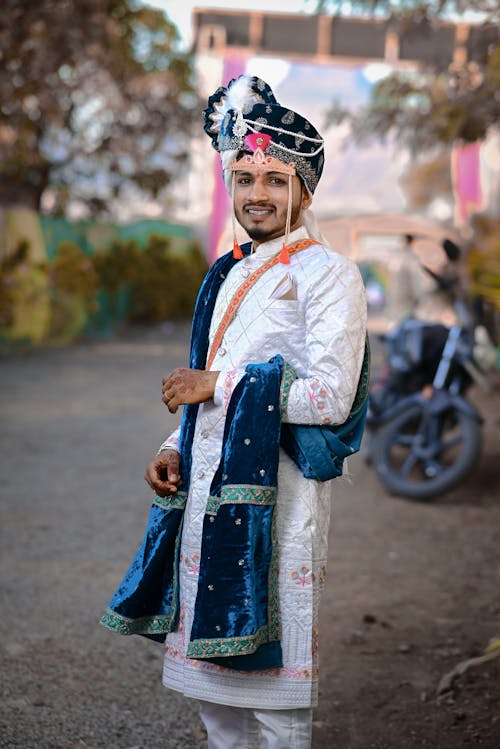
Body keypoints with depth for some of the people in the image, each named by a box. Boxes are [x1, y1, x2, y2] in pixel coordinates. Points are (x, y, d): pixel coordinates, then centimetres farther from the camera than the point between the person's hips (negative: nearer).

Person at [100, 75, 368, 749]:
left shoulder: (327, 274, -7)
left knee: (270, 668, -2)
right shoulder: (230, 273, 17)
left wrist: (222, 387, -14)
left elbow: (331, 397, -16)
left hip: (275, 490, -8)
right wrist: (177, 448, 7)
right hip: (208, 484, 8)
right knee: (209, 665, 14)